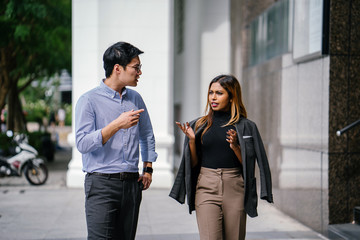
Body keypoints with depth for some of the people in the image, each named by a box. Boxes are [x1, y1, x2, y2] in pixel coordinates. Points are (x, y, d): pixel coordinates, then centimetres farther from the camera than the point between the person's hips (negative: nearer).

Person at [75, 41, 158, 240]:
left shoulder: (135, 98, 14)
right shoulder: (89, 100, -4)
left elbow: (147, 135, 27)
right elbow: (83, 143, -14)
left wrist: (148, 168, 16)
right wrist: (117, 125, -21)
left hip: (132, 184, 5)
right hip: (102, 183, -5)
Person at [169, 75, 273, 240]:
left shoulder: (245, 126, 4)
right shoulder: (199, 126, 8)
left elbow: (248, 164, 2)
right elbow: (193, 163, 8)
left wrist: (235, 147, -14)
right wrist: (192, 140, -7)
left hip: (235, 189, 0)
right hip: (206, 188, 0)